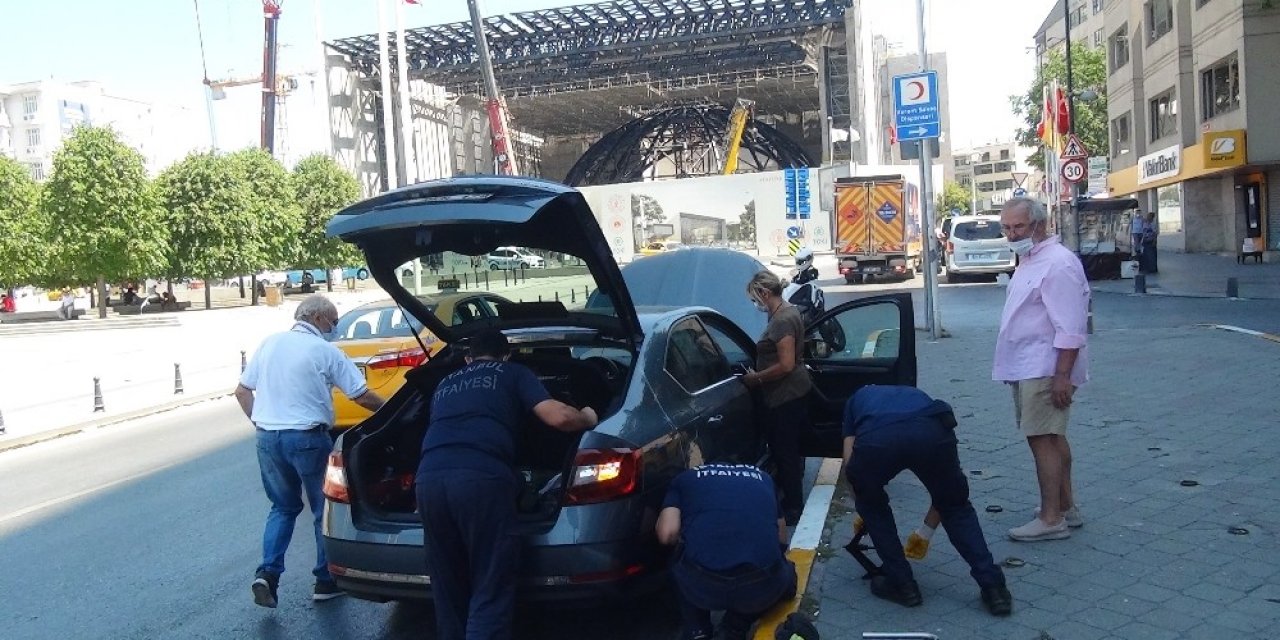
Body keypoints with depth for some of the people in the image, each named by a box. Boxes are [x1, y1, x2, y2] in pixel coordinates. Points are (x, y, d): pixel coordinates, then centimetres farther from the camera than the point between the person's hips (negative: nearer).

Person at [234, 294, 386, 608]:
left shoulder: (270, 343, 9)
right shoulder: (325, 351, -7)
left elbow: (242, 391, 12)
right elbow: (361, 396, -7)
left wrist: (260, 422, 16)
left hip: (267, 437, 5)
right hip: (307, 438, -5)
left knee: (283, 507, 20)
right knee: (325, 508, 12)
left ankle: (267, 573, 4)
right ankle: (326, 581, 18)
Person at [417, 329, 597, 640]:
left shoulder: (445, 383, 35)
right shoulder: (514, 373, 22)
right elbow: (559, 417, 8)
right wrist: (588, 418, 29)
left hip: (430, 477, 5)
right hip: (482, 477, -5)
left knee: (448, 591, 17)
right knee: (490, 592, 0)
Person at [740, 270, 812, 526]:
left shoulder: (782, 320, -22)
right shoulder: (787, 311, 10)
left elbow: (786, 365, -26)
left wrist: (757, 378, -15)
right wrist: (759, 372, 15)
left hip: (786, 398, -10)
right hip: (793, 393, 10)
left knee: (784, 452, 0)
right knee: (790, 450, 18)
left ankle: (792, 509, 11)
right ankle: (793, 501, 30)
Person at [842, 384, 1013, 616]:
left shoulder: (858, 398, 43)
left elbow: (850, 464, 31)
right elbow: (945, 487, 44)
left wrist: (861, 509, 49)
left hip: (876, 439, -2)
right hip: (931, 432, 2)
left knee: (871, 505, 31)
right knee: (956, 507, 29)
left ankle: (901, 584, 29)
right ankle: (993, 587, 21)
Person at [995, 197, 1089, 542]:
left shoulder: (1057, 262, -17)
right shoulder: (1028, 260, 15)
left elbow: (1070, 328, -22)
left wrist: (1062, 375, -25)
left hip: (1045, 370, -10)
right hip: (1028, 368, 10)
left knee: (1043, 439, -9)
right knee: (1052, 437, 16)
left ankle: (1051, 519, -4)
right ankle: (1066, 507, 26)